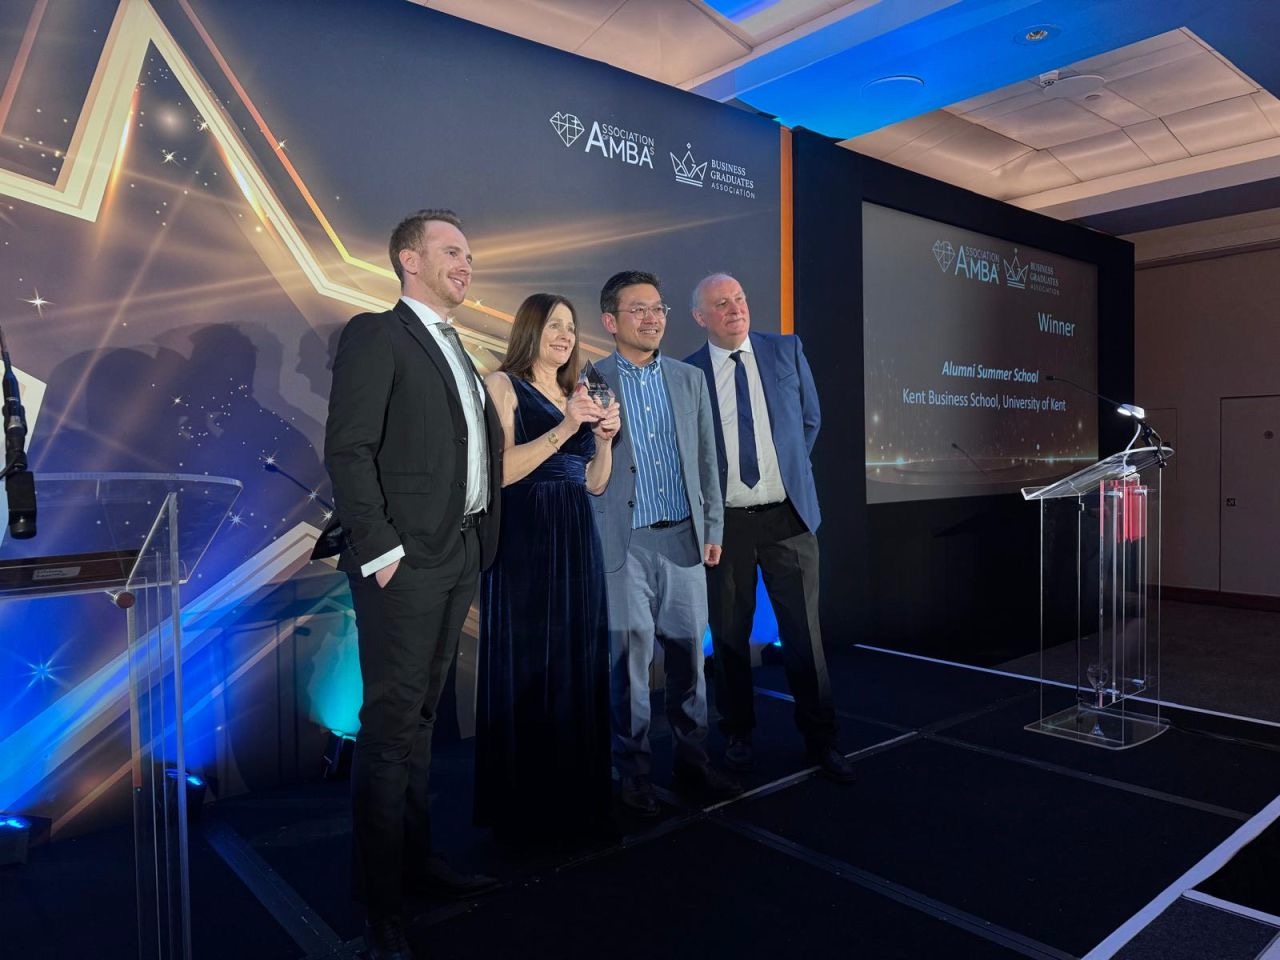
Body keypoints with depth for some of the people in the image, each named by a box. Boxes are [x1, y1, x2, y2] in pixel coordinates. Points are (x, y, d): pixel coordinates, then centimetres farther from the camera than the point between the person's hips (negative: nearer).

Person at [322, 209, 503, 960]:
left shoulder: (458, 349, 19)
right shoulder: (376, 335, -5)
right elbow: (349, 448, -13)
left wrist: (482, 544, 9)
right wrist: (380, 550, -17)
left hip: (462, 557, 8)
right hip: (408, 560, -8)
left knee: (421, 716, 16)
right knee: (391, 724, -1)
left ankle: (416, 854, 28)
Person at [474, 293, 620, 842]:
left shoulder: (577, 394, 17)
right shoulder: (503, 385, -1)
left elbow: (595, 483, 15)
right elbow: (501, 470, -13)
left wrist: (605, 437, -2)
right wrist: (563, 429, -18)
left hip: (575, 542, 6)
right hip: (522, 543, -6)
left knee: (576, 665, 9)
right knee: (525, 668, -1)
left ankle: (575, 798, 22)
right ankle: (523, 808, 12)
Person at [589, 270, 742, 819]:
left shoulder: (689, 379, 11)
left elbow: (706, 460, 13)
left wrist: (713, 526, 11)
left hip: (683, 537, 4)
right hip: (623, 543, -3)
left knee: (688, 653, 10)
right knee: (628, 657, 3)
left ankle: (692, 758, 25)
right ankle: (634, 771, 18)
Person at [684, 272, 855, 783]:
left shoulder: (786, 350, 4)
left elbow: (810, 418, 15)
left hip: (787, 515, 1)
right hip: (723, 520, 0)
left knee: (803, 631, 6)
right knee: (729, 635, 10)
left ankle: (820, 739, 21)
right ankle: (738, 733, 28)